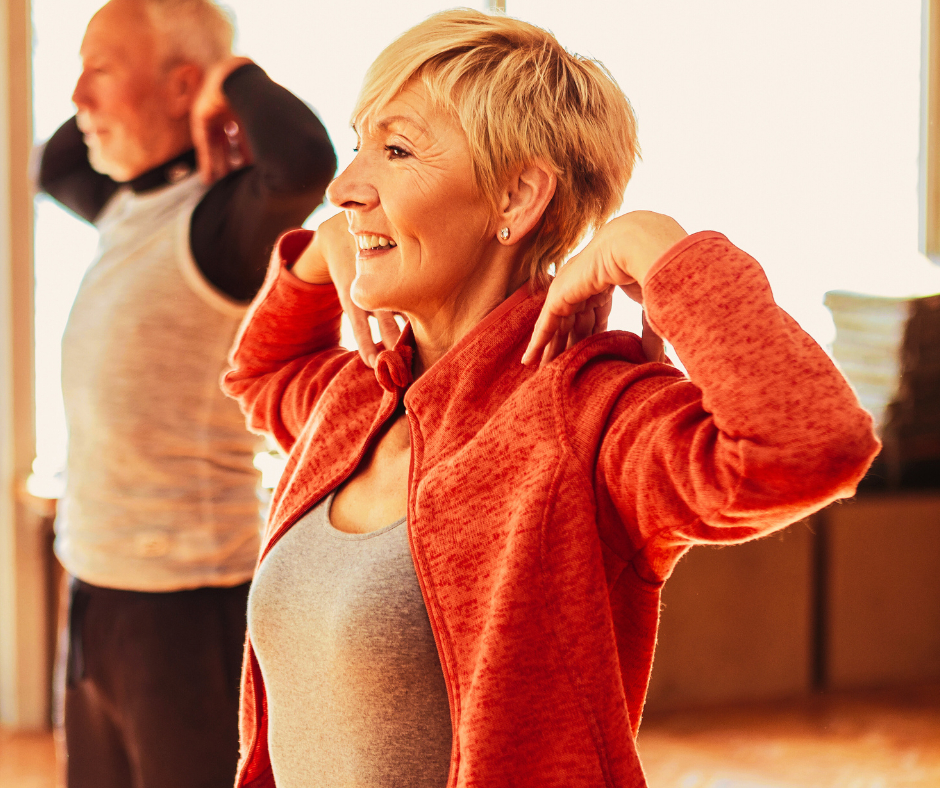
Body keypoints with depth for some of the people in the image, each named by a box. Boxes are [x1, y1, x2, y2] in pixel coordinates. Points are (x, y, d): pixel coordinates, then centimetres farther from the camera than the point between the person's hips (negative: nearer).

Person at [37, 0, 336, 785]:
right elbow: (56, 165, 34)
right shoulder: (131, 206, 11)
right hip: (100, 586, 9)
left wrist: (236, 79, -19)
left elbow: (305, 163, -39)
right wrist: (104, 104, 15)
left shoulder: (221, 217, -16)